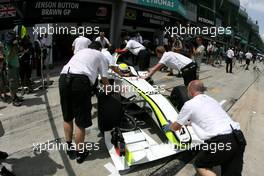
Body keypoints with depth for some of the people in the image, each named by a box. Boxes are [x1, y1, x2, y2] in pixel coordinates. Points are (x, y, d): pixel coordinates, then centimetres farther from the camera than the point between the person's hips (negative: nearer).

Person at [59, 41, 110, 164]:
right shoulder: (99, 55, 22)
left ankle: (69, 147, 35)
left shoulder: (80, 51, 34)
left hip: (63, 78, 6)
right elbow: (105, 80, 19)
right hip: (80, 80, -5)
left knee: (67, 117, 20)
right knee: (81, 121, 7)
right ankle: (79, 153, 21)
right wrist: (107, 92, 36)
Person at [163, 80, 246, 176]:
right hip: (238, 138, 7)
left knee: (200, 165, 16)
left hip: (220, 142, -7)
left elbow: (176, 127, 17)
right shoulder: (210, 99, 24)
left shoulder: (189, 104, 4)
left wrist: (169, 127, 39)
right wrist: (187, 122, 57)